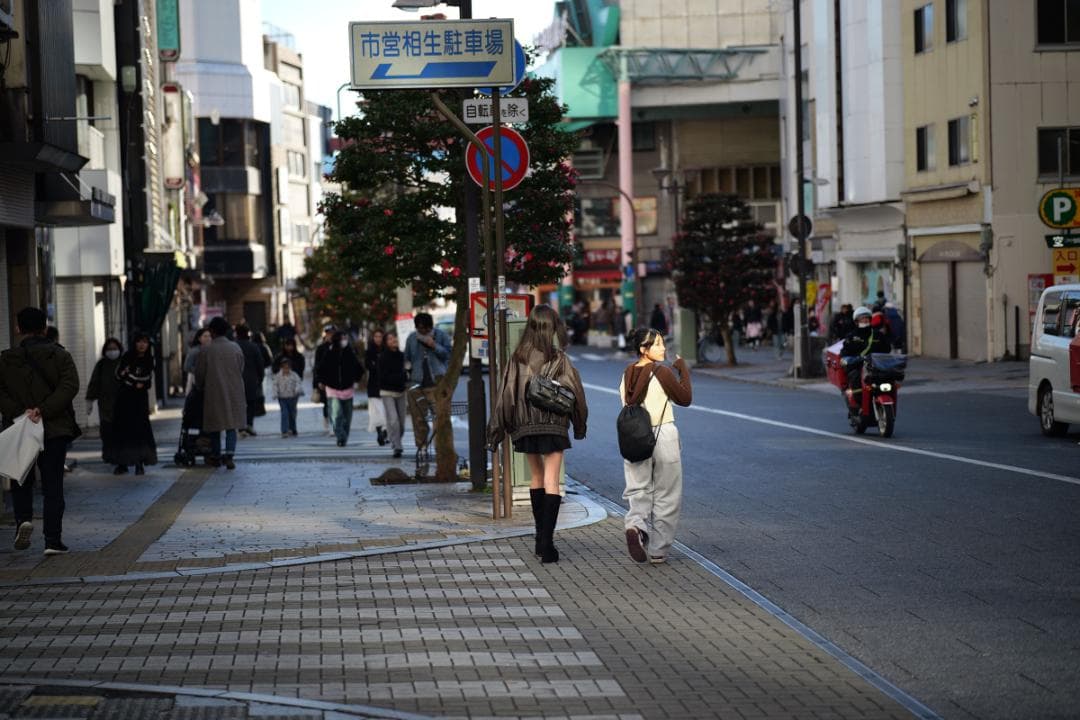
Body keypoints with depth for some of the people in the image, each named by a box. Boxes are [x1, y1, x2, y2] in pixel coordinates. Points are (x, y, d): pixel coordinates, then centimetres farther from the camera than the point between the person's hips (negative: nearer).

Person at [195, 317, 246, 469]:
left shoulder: (206, 351, -8)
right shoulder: (236, 348, -1)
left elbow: (199, 374, -1)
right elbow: (241, 370, 7)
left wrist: (200, 388, 18)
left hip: (213, 392, -1)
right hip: (234, 392, 1)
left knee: (215, 424, 12)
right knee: (231, 424, 4)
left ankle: (217, 456, 19)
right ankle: (229, 454, -12)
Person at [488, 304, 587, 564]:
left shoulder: (518, 358, -3)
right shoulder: (558, 358, -9)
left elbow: (506, 394, -2)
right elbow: (575, 392, -4)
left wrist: (498, 429, 5)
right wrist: (580, 425, 11)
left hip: (525, 426, 3)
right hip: (554, 425, -3)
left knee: (536, 477, 19)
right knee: (551, 482, -2)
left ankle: (541, 538, 23)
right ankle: (547, 542, -12)